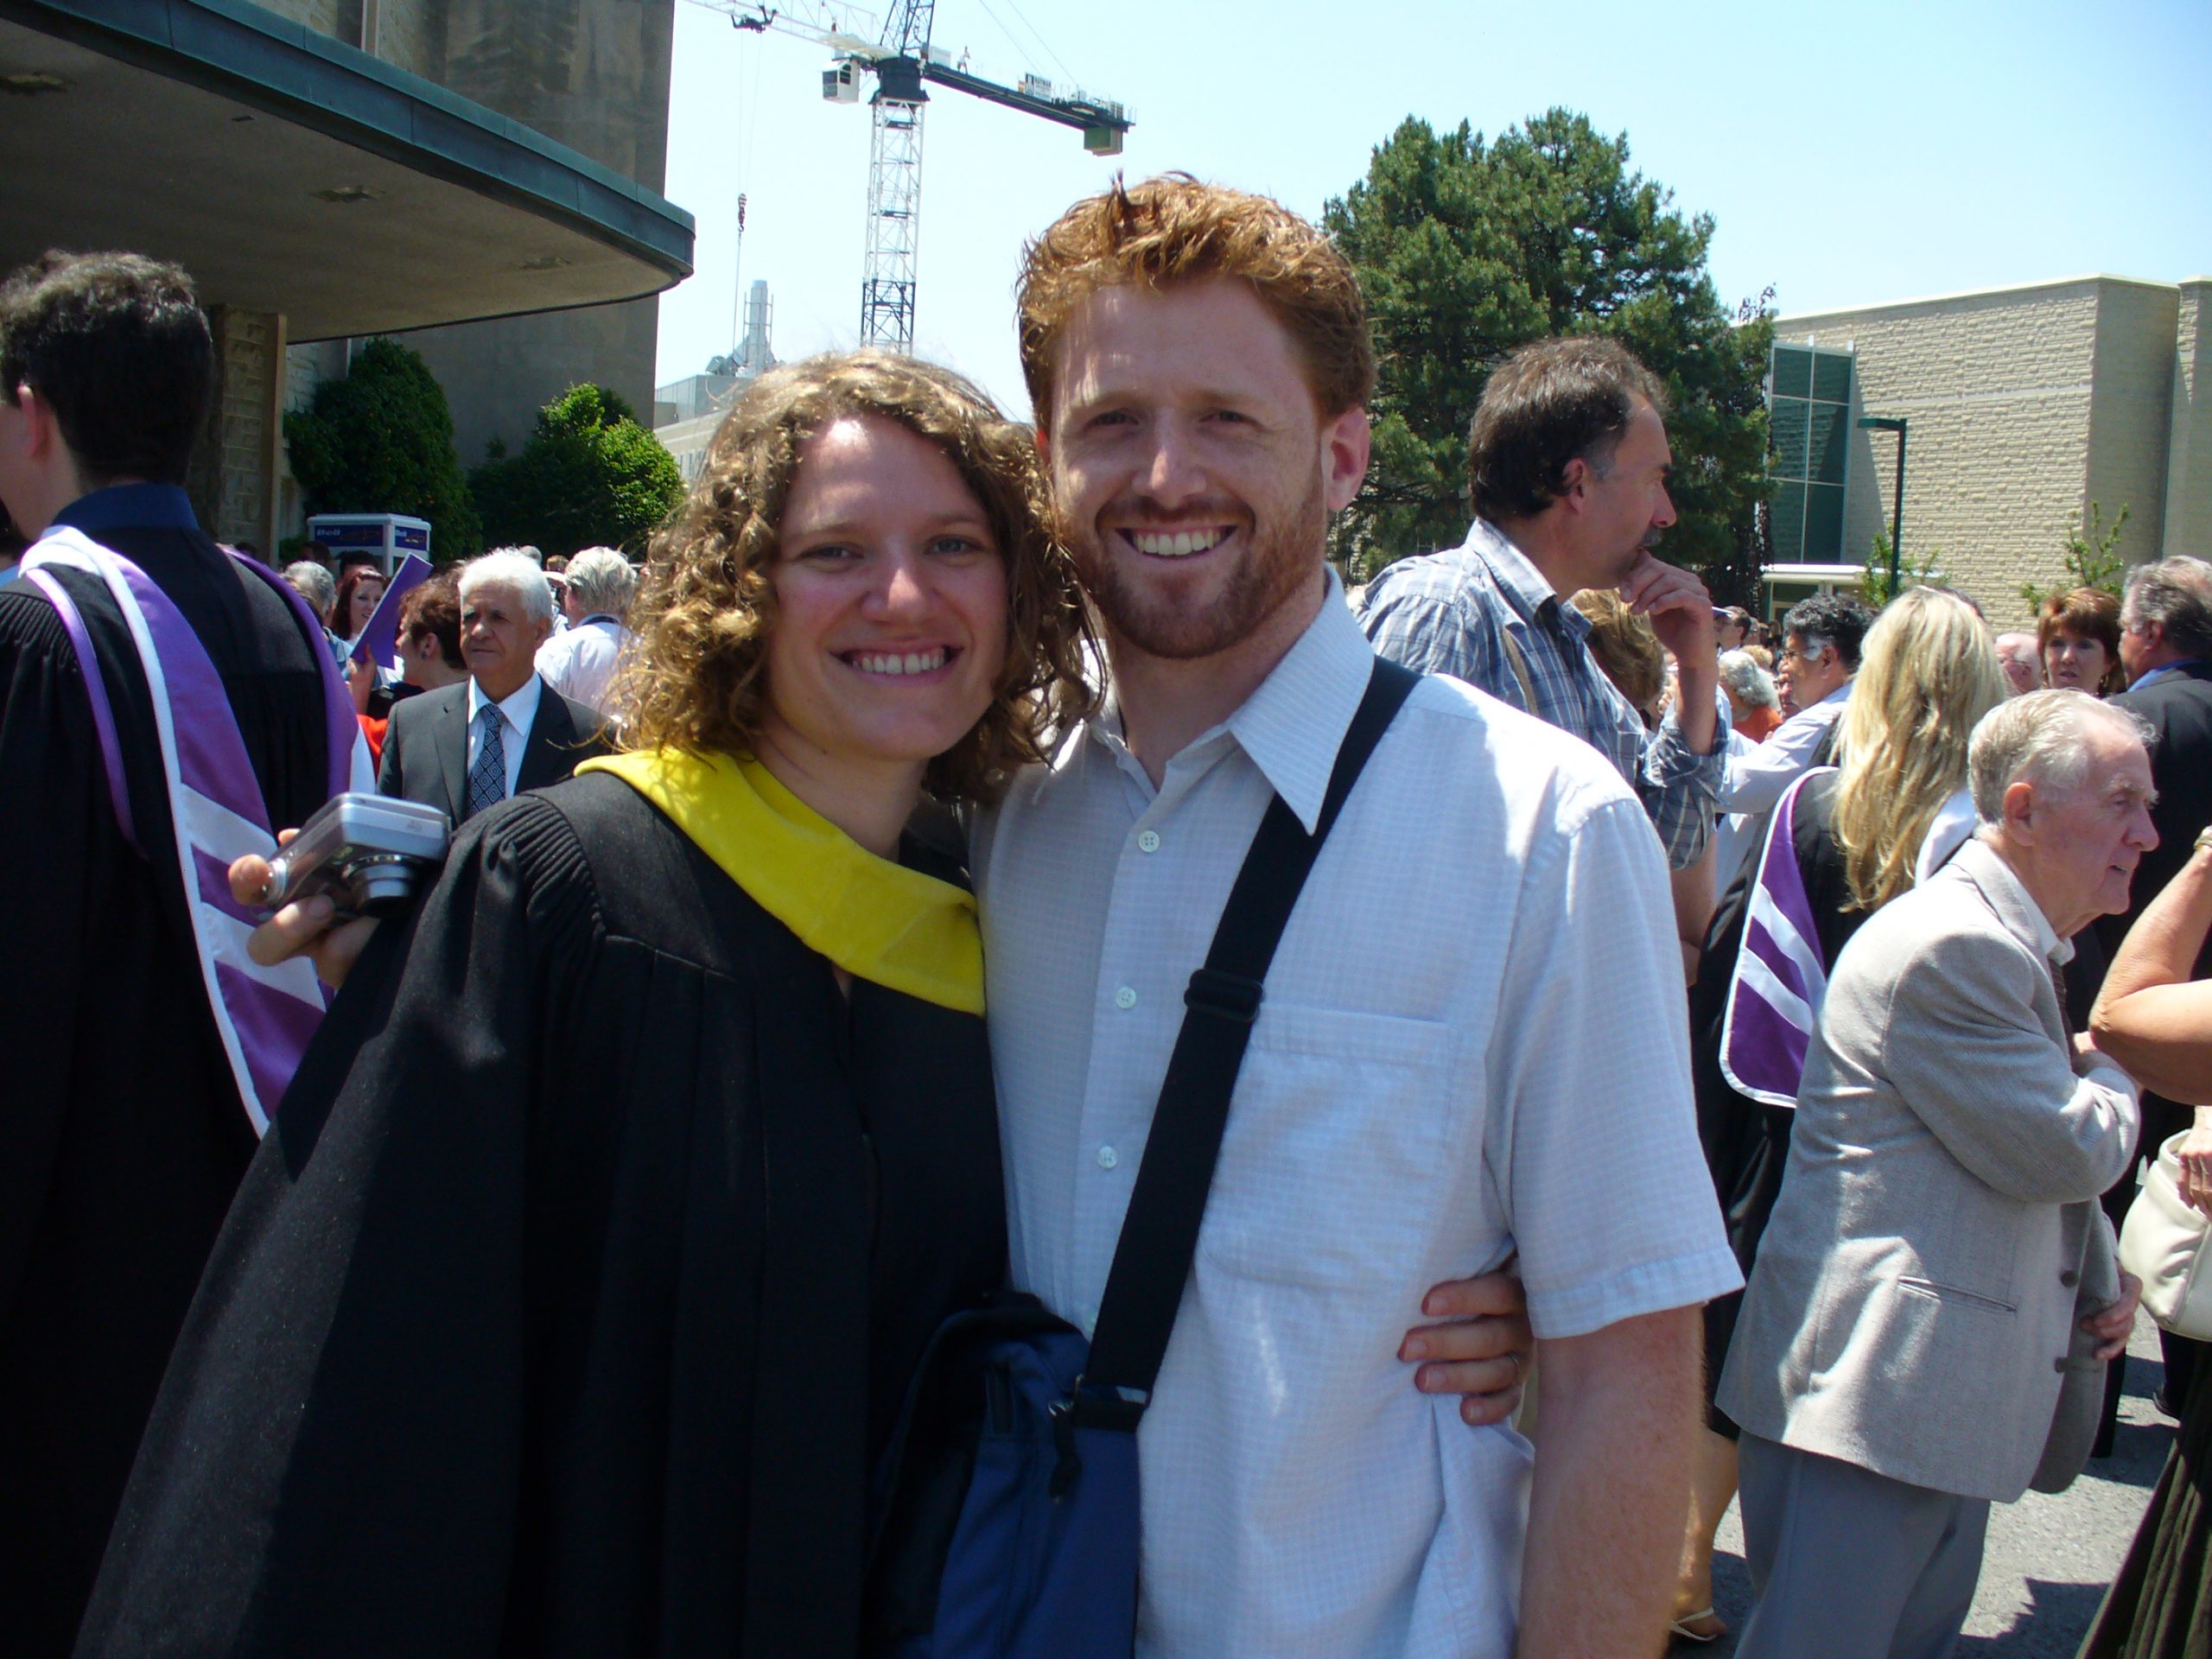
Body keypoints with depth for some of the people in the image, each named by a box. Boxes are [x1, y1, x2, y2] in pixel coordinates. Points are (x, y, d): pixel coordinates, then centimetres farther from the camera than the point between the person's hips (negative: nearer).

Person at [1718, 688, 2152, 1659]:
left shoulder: (2017, 947, 18)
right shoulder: (1950, 945, -18)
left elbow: (2050, 1175, 26)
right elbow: (2067, 1150, -17)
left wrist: (2102, 1272, 8)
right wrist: (2117, 1069, 4)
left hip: (1948, 1396, 11)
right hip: (1869, 1390, -11)